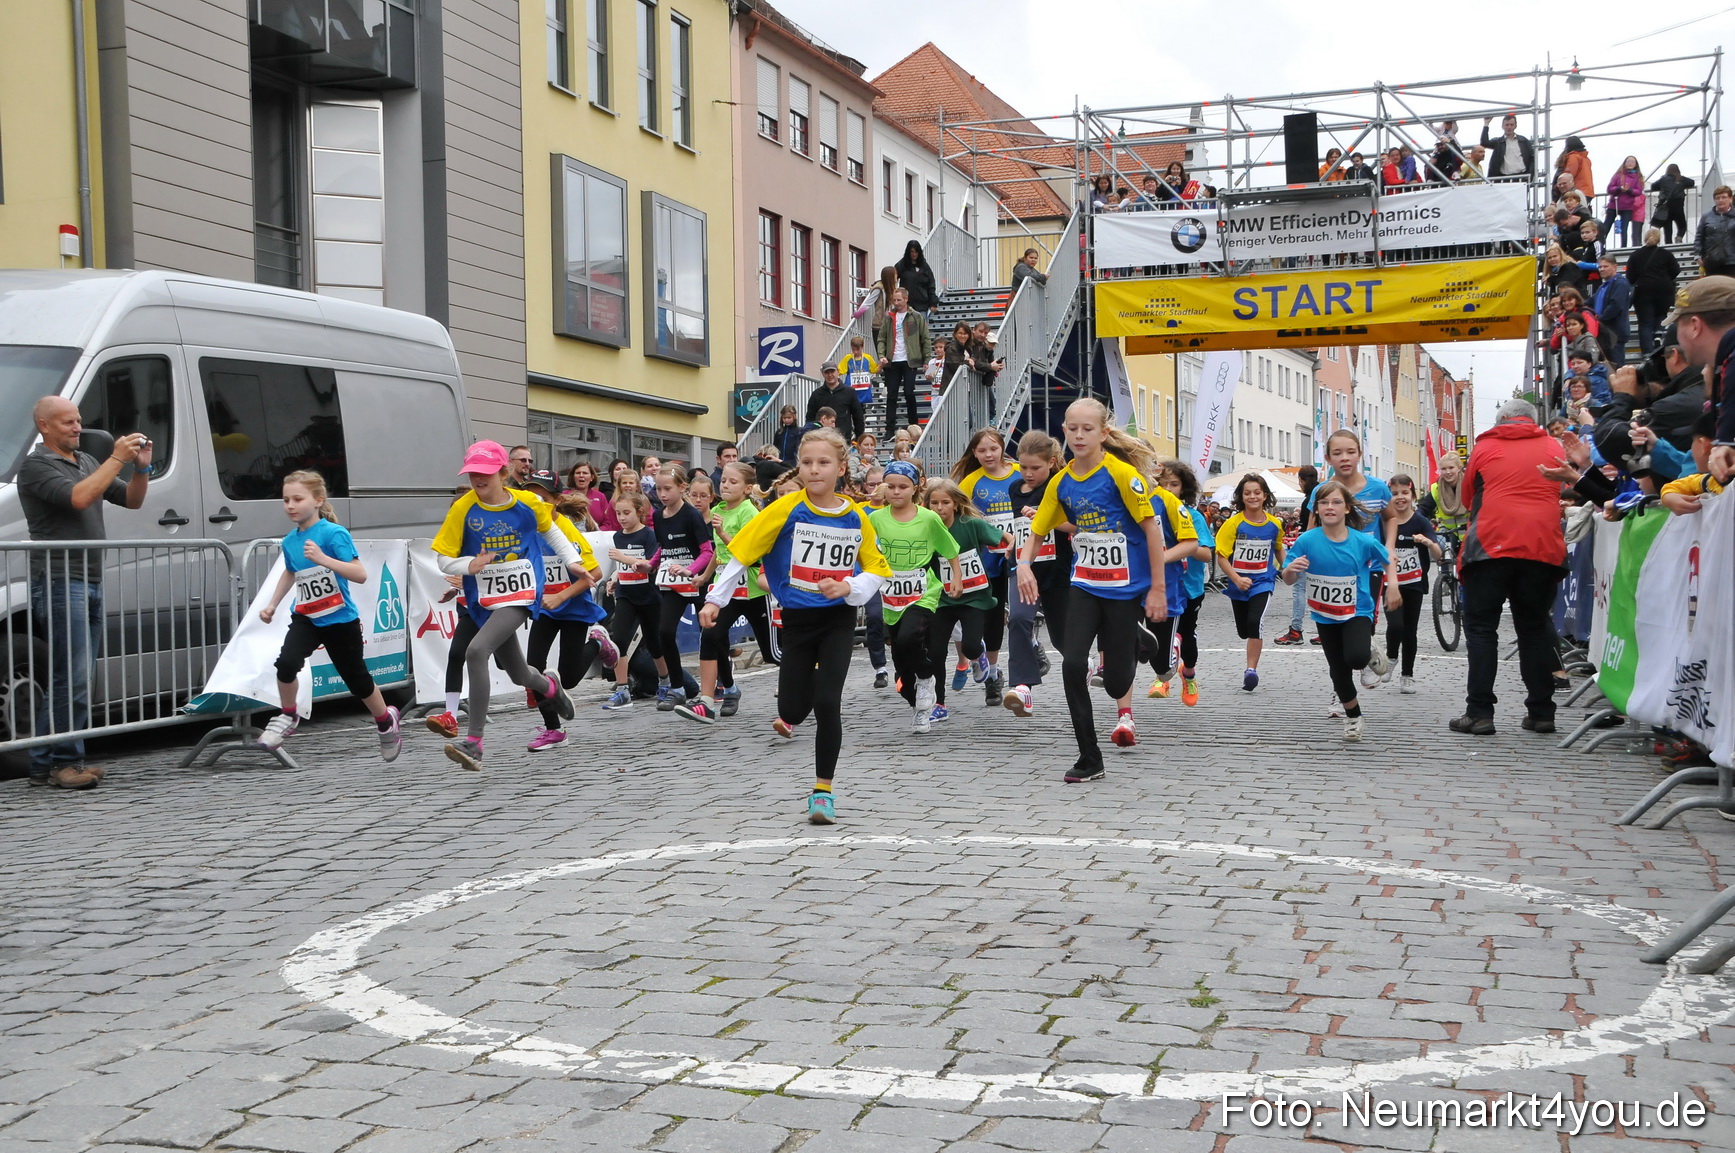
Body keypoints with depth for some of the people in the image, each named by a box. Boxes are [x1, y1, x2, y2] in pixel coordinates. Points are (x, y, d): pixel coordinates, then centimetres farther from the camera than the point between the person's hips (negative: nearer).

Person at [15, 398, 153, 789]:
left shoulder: (87, 462, 20)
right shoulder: (36, 466, -6)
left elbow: (132, 500, 19)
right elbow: (78, 497, -21)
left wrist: (141, 468, 1)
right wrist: (117, 459, -17)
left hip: (91, 582, 8)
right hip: (59, 582, -8)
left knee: (76, 679, 8)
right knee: (72, 679, -10)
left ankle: (46, 763, 13)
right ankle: (64, 761, -4)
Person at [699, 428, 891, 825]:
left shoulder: (856, 518, -4)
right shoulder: (786, 510, -10)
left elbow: (876, 569, 4)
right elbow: (742, 554, -6)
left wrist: (850, 587, -16)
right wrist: (715, 599, -9)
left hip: (839, 620, 0)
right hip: (797, 619, 0)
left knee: (827, 702, -12)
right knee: (793, 708, 2)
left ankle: (823, 789, 3)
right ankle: (791, 716, 43)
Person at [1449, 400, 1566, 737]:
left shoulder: (1485, 447, 8)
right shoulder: (1554, 447, 14)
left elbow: (1467, 497, 17)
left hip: (1491, 547, -3)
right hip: (1543, 548, 3)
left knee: (1481, 627, 2)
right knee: (1534, 630, 12)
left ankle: (1479, 712, -6)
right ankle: (1541, 712, 12)